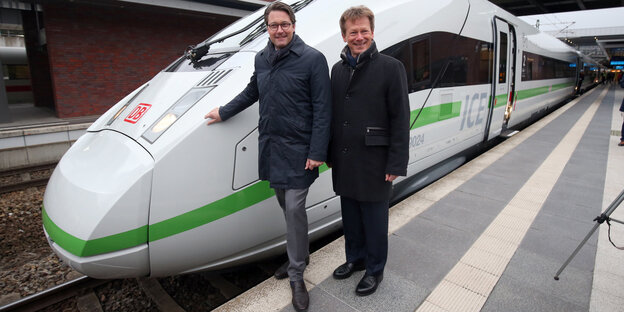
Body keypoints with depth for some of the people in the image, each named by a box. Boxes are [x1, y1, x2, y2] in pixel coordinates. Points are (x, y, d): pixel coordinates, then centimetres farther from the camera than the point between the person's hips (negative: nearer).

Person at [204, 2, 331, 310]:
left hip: (297, 151, -5)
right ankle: (298, 256, 34)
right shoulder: (262, 58, 10)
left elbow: (322, 108, -11)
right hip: (270, 147, 6)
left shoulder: (312, 59, -8)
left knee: (294, 208, -4)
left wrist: (317, 153, -15)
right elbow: (251, 92, 24)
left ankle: (296, 276, 13)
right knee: (285, 205, 14)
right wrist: (223, 112, 28)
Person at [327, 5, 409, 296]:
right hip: (344, 162, 5)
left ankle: (374, 270, 31)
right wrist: (330, 154, 12)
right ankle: (355, 258, 41)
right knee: (350, 215, 18)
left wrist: (396, 165, -13)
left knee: (374, 219, 9)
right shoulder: (338, 69, 10)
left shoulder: (391, 68, -6)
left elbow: (401, 119, -9)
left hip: (374, 162, -5)